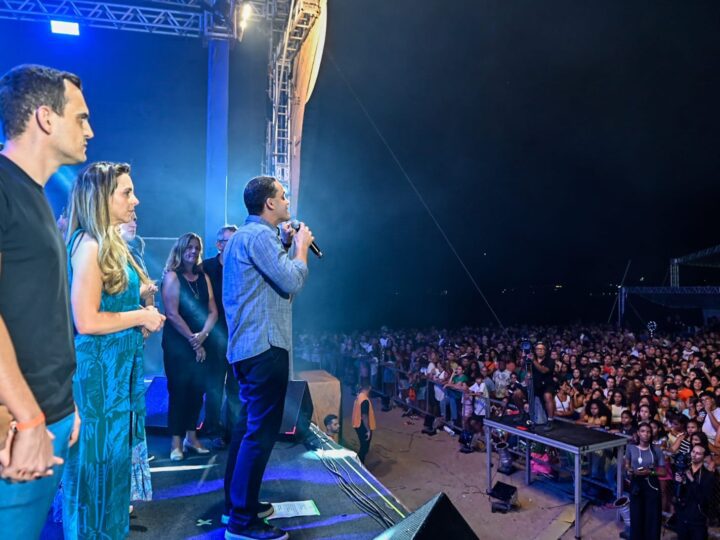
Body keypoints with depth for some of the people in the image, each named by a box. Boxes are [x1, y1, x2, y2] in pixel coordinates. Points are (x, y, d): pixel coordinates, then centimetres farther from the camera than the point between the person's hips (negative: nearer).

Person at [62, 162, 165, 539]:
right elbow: (86, 321, -23)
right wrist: (142, 316, -13)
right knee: (95, 462, 4)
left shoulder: (111, 244, 12)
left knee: (112, 459, 18)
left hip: (117, 368, 9)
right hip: (97, 370, -9)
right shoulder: (89, 245, -17)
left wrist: (136, 294, 4)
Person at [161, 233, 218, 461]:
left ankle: (191, 436, 17)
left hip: (201, 343, 5)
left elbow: (212, 311, 4)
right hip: (177, 343, -5)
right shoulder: (172, 276, -5)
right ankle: (176, 442, 4)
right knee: (178, 390, -2)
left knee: (197, 389, 6)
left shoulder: (204, 277, 10)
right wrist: (191, 339, -12)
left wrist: (202, 336, -11)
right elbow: (172, 314, -12)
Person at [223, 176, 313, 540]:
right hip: (265, 346, -11)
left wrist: (286, 246, 15)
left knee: (249, 424, 18)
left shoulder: (246, 234, 18)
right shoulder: (259, 235, -15)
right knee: (261, 430, -6)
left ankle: (236, 502, 29)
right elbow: (292, 282, -21)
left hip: (249, 344, 11)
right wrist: (301, 246, -6)